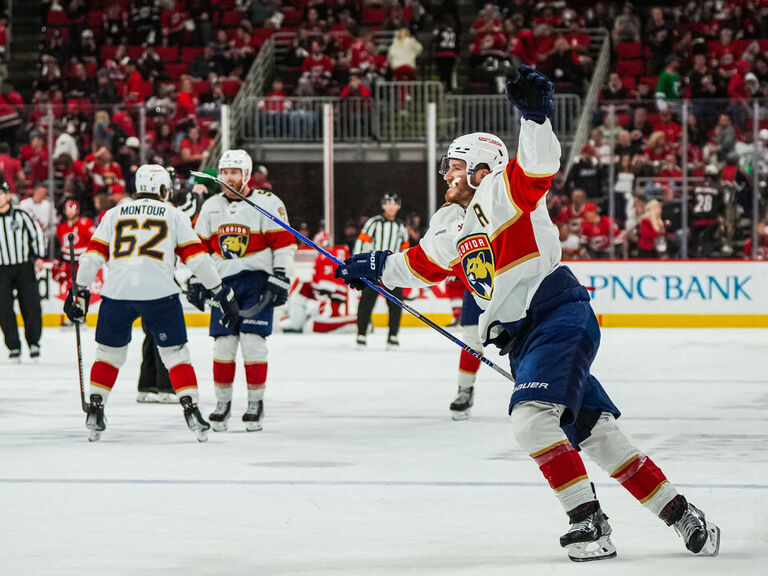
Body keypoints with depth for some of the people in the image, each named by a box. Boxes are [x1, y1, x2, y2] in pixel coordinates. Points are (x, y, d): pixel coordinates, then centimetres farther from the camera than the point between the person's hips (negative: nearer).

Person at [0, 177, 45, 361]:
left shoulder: (21, 215, 0)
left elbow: (36, 233, 9)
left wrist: (39, 257, 3)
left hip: (24, 268, -1)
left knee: (31, 307, -2)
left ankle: (33, 342, 15)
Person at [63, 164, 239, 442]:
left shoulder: (115, 214, 20)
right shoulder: (174, 215, 14)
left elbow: (94, 253, 14)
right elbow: (197, 257, 8)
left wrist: (80, 290, 18)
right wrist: (221, 291, 11)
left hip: (117, 291, 2)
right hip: (159, 291, -2)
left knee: (109, 351, 19)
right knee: (174, 352, 8)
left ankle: (95, 409, 15)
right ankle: (191, 410, -2)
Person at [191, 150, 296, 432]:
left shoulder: (267, 203, -5)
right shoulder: (211, 206, 10)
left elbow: (284, 242, -6)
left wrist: (279, 276, -11)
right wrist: (195, 280, 10)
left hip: (257, 279, -4)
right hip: (224, 281, 4)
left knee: (252, 341, -10)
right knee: (223, 343, 1)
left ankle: (256, 403, 0)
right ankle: (223, 403, 12)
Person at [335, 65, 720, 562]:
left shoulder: (503, 192, -3)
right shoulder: (451, 224, 22)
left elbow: (540, 165, -23)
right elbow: (423, 265, 37)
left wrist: (536, 114, -38)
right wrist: (374, 269, 37)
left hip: (560, 316, -9)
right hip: (523, 338, 9)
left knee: (532, 416, -23)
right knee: (595, 434, 5)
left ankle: (589, 520, -21)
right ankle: (679, 513, 8)